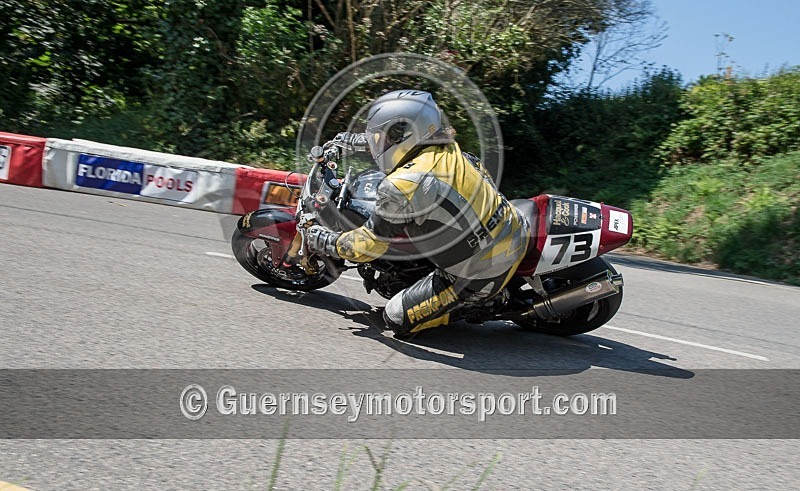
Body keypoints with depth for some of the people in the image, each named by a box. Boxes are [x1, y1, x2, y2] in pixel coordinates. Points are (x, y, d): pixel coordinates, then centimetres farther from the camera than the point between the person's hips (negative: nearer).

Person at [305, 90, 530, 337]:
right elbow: (413, 138, 25)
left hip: (481, 277, -7)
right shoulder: (449, 148, 1)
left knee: (396, 317, 8)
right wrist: (357, 141, 32)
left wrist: (325, 241, 9)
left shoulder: (401, 187, -21)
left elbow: (369, 245, -9)